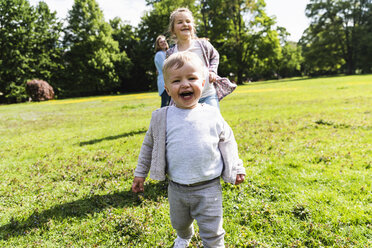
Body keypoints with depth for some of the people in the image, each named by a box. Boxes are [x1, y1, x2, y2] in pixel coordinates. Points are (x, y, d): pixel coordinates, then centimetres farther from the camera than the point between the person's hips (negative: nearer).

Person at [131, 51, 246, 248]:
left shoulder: (212, 115, -5)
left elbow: (227, 141, 8)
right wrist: (140, 173, 11)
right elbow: (149, 145, 7)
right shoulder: (161, 119, -6)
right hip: (177, 188, 2)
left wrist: (236, 169, 11)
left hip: (208, 188, -2)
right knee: (179, 223, 25)